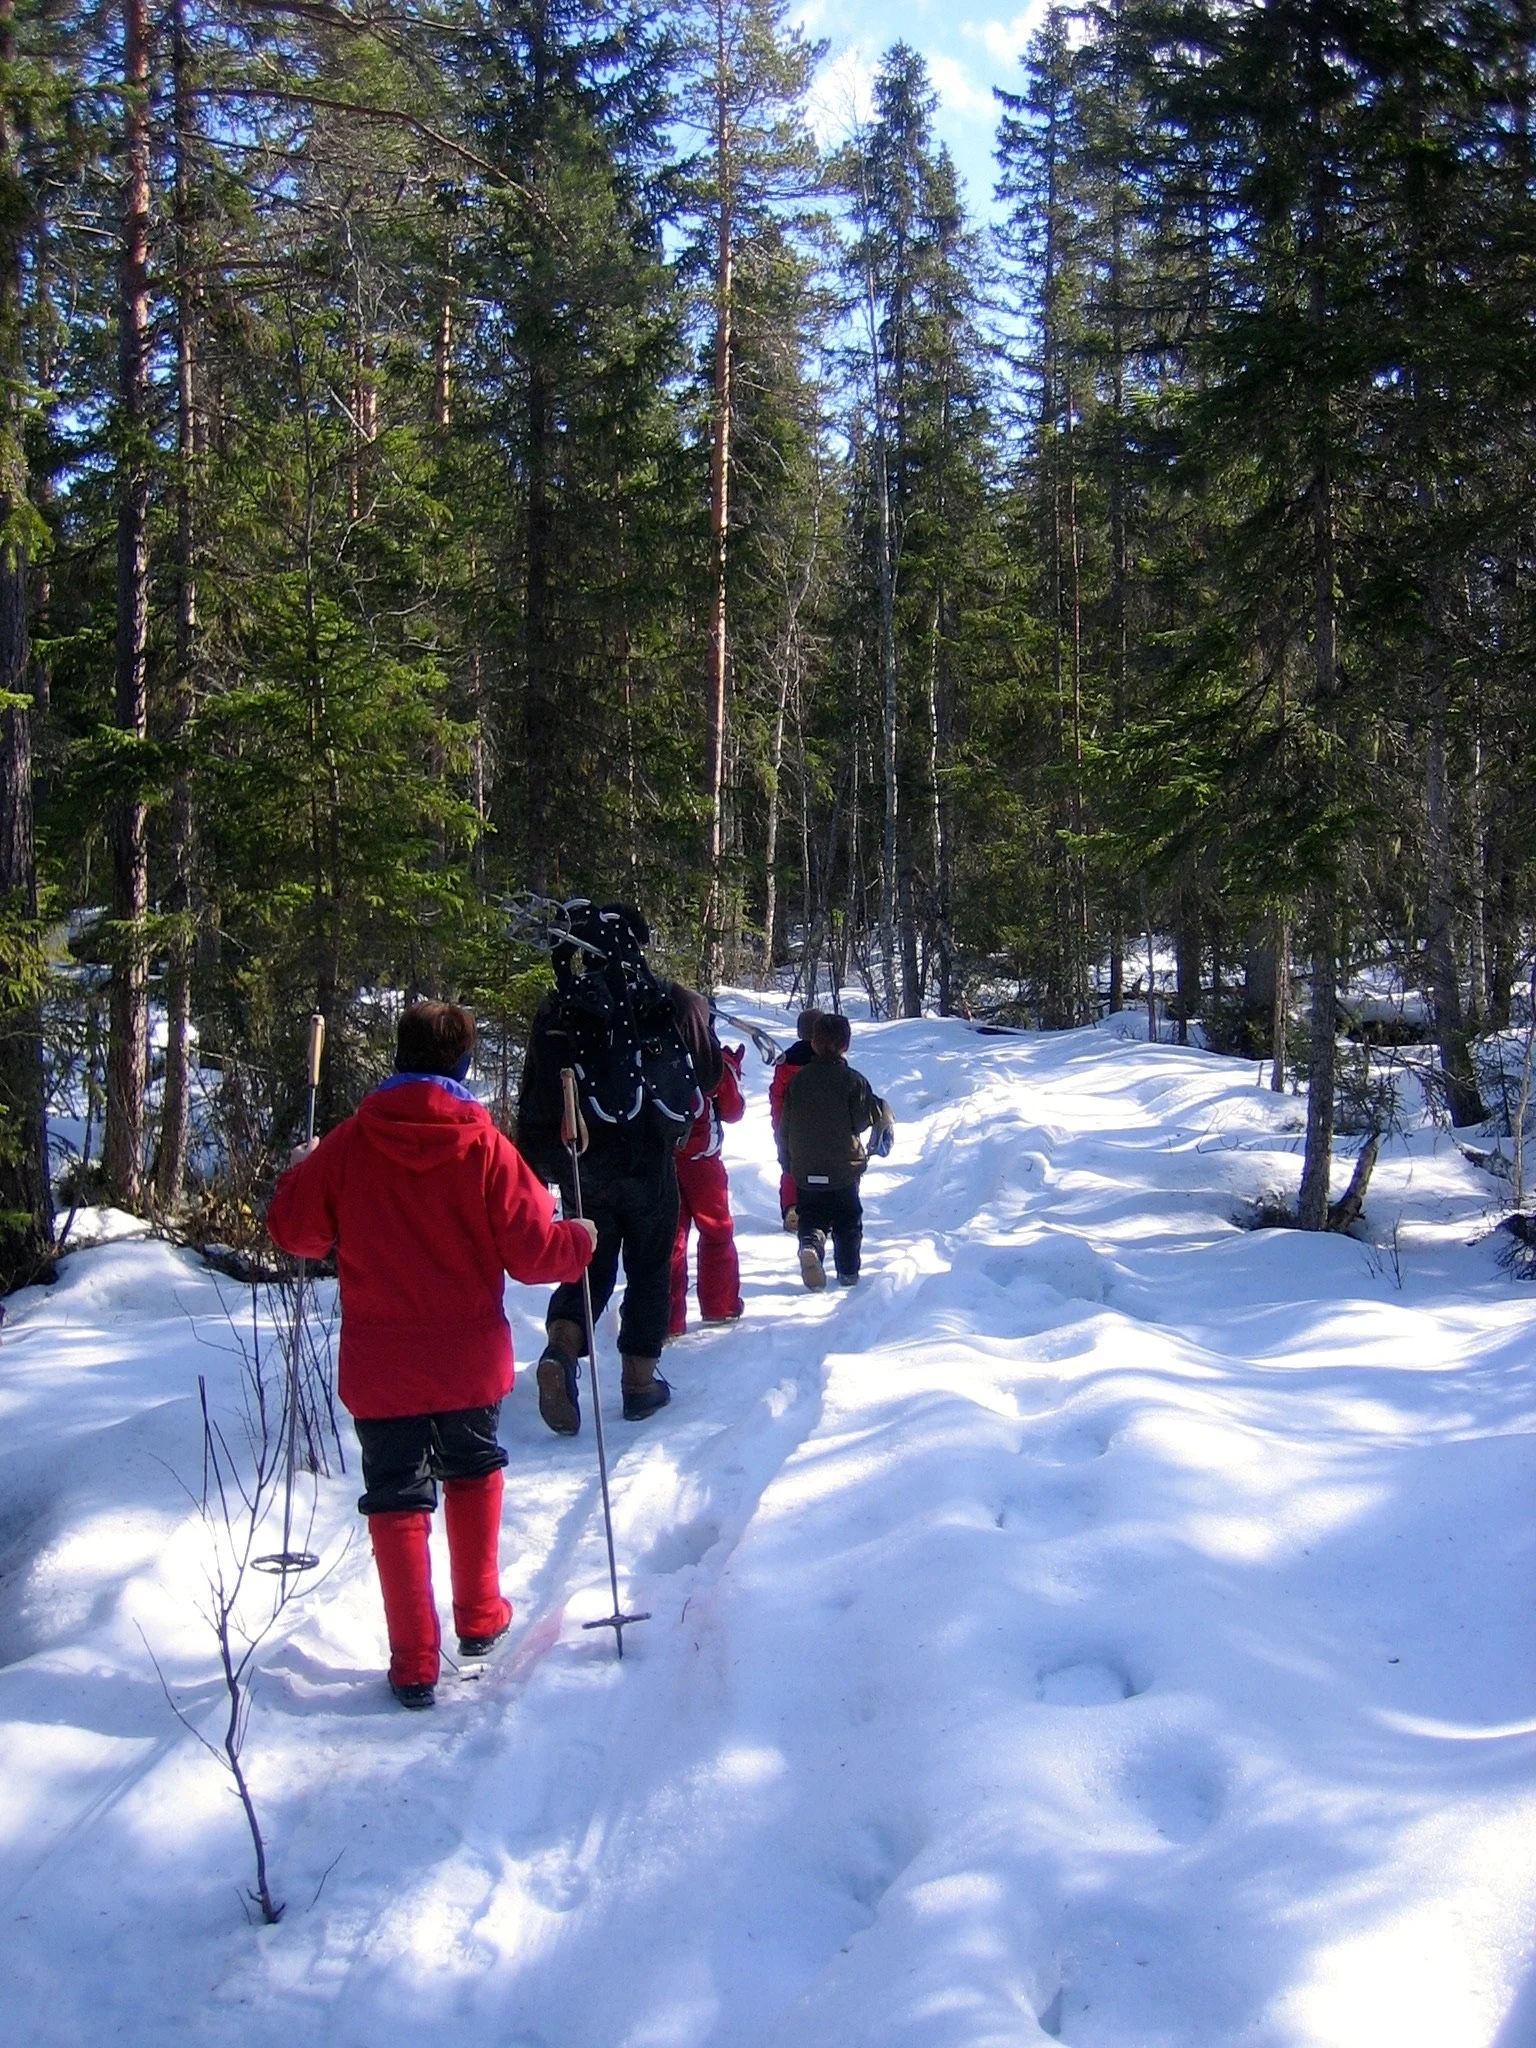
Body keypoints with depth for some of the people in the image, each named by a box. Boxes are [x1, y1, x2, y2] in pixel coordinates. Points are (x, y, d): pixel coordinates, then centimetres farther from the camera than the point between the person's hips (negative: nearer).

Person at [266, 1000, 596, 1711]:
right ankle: (480, 1618, 33)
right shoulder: (486, 1146, -11)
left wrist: (299, 1172, 22)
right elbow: (532, 1250, -11)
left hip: (379, 1367, 0)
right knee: (473, 1471, 25)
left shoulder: (348, 1145, -8)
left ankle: (414, 1664, 8)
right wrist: (579, 1240, 10)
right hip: (469, 1359, 1)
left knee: (397, 1500, 9)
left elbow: (294, 1230, 3)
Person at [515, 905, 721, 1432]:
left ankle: (562, 1348, -13)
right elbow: (709, 1076, 4)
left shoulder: (556, 1010, 1)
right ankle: (640, 1379, 14)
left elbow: (533, 1096, 3)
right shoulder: (672, 1003, -7)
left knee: (590, 1267, 13)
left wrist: (534, 1162, 11)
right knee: (649, 1270, 12)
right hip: (648, 1163, -2)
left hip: (578, 1165, 3)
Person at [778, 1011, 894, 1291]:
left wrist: (787, 1161, 18)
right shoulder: (852, 1080, -11)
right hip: (844, 1168, -2)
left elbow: (785, 1125, 6)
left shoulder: (798, 1079, 1)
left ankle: (810, 1244, -20)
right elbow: (865, 1119, -12)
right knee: (848, 1221, 14)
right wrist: (885, 1112, 10)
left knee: (811, 1216, 10)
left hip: (805, 1170, 2)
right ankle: (848, 1272, 15)